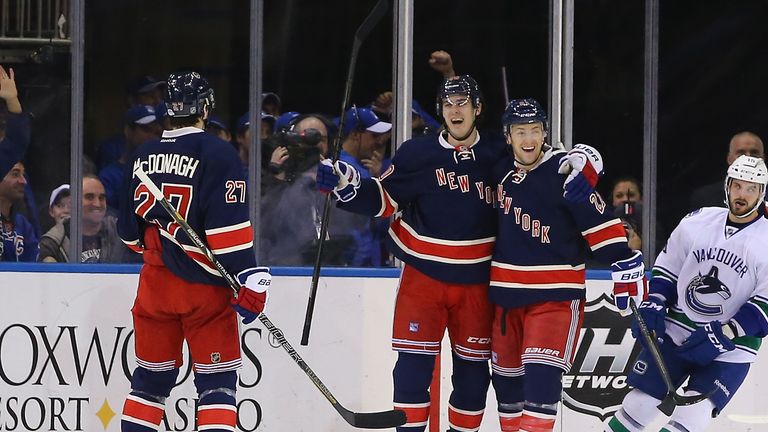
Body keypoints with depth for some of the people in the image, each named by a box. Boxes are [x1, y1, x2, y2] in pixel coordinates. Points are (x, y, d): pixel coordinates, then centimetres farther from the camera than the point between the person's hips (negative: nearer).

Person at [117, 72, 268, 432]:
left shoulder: (144, 156, 8)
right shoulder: (217, 154, -11)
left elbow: (130, 228, 16)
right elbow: (228, 223, -18)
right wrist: (250, 279, -18)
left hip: (155, 282, 5)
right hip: (203, 285, -5)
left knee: (151, 376, 14)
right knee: (217, 379, -1)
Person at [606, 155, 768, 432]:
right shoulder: (697, 222, 0)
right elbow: (667, 268, 13)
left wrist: (724, 335, -21)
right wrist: (653, 305, -2)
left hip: (730, 347, -4)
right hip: (674, 333, 4)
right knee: (637, 406, 2)